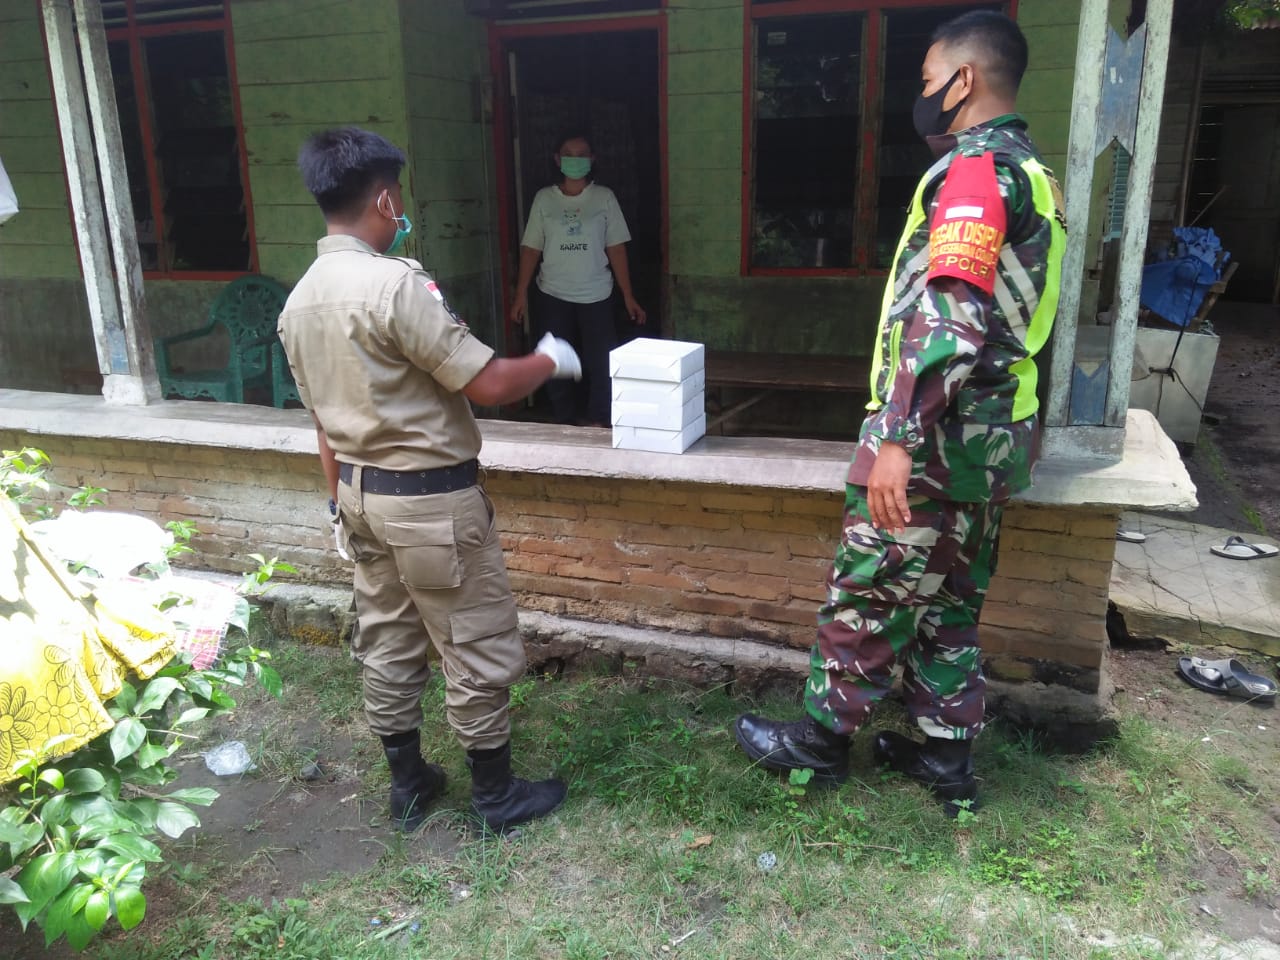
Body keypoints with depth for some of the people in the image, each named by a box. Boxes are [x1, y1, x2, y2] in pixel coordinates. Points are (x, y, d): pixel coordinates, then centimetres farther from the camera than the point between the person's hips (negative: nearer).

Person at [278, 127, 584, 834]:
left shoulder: (299, 301, 5)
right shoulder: (394, 284, -22)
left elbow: (325, 420, 12)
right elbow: (488, 385, -22)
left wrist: (344, 502, 21)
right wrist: (549, 361, -3)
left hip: (362, 493, 9)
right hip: (431, 497, -8)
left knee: (387, 643, 18)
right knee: (478, 648, 7)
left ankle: (407, 784, 33)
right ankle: (495, 793, 22)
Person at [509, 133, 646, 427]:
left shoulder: (604, 197, 2)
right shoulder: (544, 198, 4)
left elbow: (616, 249, 1)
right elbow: (531, 248, 4)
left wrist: (629, 297, -3)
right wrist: (521, 295, -2)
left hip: (596, 296, -1)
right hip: (553, 297, 1)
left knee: (600, 363, -2)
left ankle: (598, 423, 13)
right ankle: (565, 424, 20)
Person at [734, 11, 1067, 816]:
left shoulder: (975, 169, -15)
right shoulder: (1031, 171, 16)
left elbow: (948, 320, -28)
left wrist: (897, 437, -30)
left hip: (939, 441, -9)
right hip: (989, 439, 9)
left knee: (866, 598, 5)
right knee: (949, 604, 17)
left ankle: (819, 742, 21)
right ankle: (947, 756, 28)